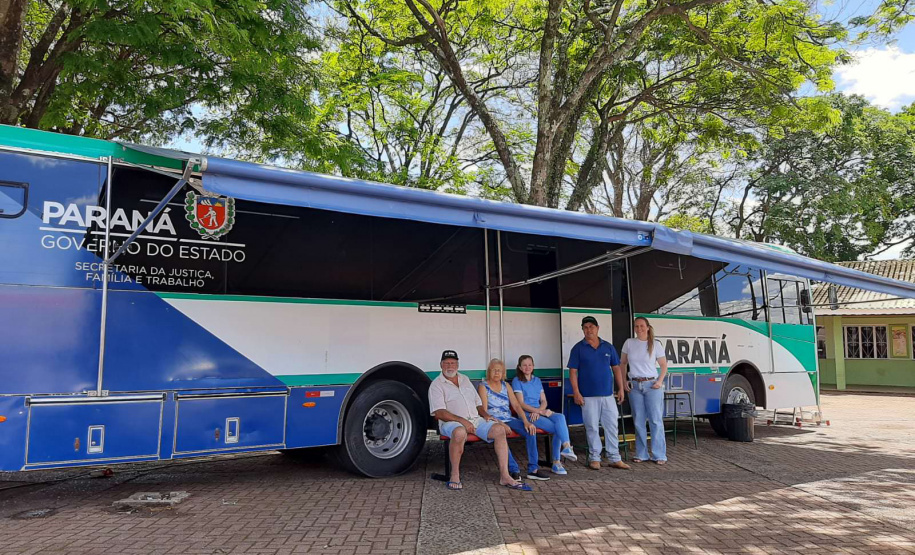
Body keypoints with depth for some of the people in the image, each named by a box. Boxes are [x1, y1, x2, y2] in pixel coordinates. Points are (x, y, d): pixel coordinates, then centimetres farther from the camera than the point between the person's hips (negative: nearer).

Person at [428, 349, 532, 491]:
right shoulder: (436, 384, 1)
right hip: (452, 422, -6)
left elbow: (478, 403, 26)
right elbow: (439, 413, -11)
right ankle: (455, 476, -24)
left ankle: (504, 476, -18)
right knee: (460, 432, -41)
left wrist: (485, 414, 4)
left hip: (475, 419, 6)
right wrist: (462, 421, -21)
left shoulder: (465, 379, 22)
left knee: (499, 429, -19)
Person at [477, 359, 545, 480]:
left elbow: (516, 405, 8)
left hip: (509, 419, 5)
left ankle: (533, 469, -19)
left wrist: (526, 421, -9)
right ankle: (513, 469, -33)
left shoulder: (506, 386, 16)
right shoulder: (483, 386, 0)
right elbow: (484, 411, -10)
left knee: (530, 430, -20)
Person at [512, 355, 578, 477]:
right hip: (526, 414, -5)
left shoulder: (537, 380, 20)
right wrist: (541, 411, -17)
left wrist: (538, 411, -9)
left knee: (560, 417, -27)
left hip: (539, 411, 5)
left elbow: (544, 401, 13)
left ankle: (566, 446, -31)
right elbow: (521, 404, -8)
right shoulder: (517, 381, 1)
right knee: (558, 429, -26)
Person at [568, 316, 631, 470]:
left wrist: (621, 388, 6)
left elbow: (616, 368, 13)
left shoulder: (608, 347, 9)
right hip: (588, 396, -3)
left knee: (612, 426, 5)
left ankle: (615, 459, 14)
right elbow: (573, 371, -3)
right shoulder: (578, 348, 0)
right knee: (592, 427, 2)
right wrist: (576, 393, -10)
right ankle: (594, 458, 14)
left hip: (608, 394, 3)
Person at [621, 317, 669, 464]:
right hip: (635, 386, 2)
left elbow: (664, 365, 6)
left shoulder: (655, 344, -1)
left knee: (656, 420, -2)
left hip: (652, 385, -2)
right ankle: (641, 454, 18)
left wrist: (660, 381, -7)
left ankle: (659, 455, 5)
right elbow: (622, 364, 12)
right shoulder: (629, 343, 4)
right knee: (638, 421, 8)